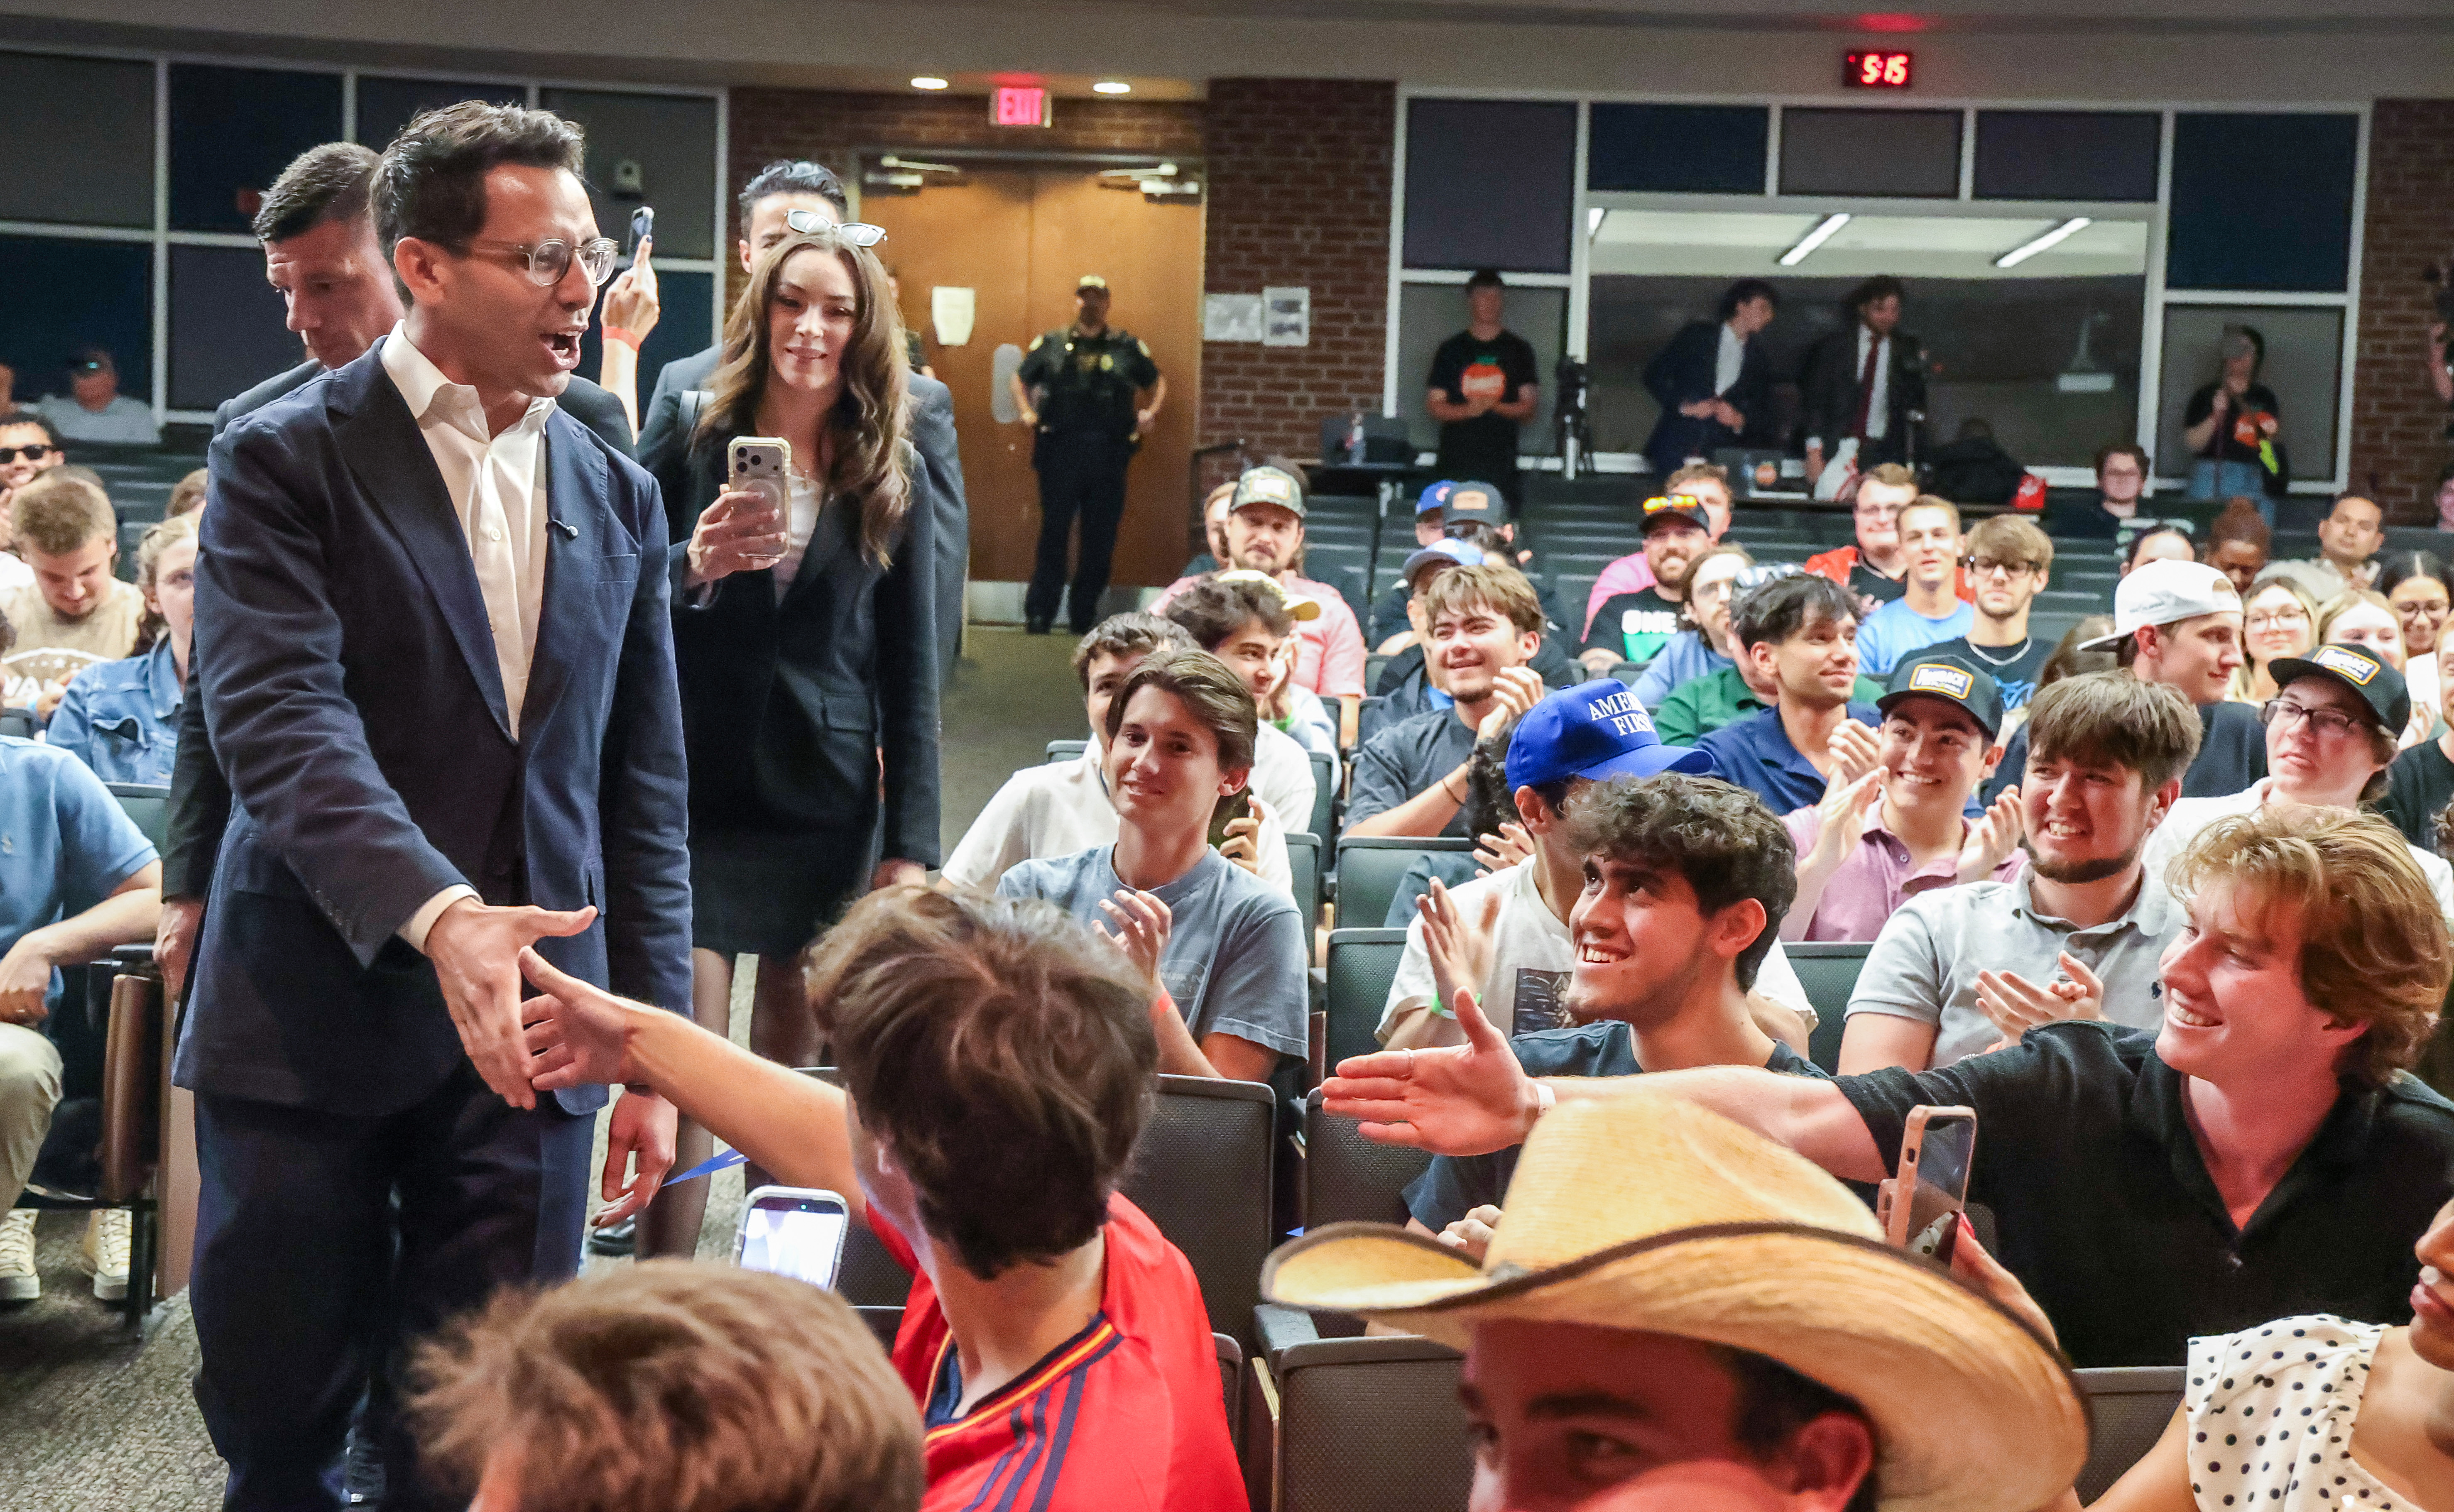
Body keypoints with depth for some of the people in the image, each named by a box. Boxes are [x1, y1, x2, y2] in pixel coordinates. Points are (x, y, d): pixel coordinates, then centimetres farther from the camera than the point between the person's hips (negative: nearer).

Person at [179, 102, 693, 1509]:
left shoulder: (617, 495, 10)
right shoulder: (285, 462, -4)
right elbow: (281, 722, -19)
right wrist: (438, 914, -34)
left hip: (527, 1032, 3)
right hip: (315, 1025, -3)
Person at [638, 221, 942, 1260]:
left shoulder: (890, 488, 7)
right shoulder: (692, 453, 3)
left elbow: (912, 679, 6)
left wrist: (911, 845, 0)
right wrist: (695, 570, -19)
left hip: (826, 813, 1)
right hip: (693, 802, -1)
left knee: (792, 1075, 8)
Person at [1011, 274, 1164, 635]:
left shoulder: (1128, 348, 10)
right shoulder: (1051, 344, 9)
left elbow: (1158, 380, 22)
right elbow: (1020, 379, 19)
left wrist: (1151, 412, 7)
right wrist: (1026, 413, 6)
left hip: (1108, 455, 1)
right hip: (1060, 452, -1)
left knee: (1100, 538, 3)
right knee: (1054, 534, -2)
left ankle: (1085, 615, 12)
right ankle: (1039, 614, 3)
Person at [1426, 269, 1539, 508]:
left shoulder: (1519, 350, 10)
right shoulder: (1451, 350, 10)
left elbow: (1529, 407, 5)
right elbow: (1434, 406, 5)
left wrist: (1495, 406, -15)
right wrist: (1468, 410, -14)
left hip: (1501, 463, 0)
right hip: (1456, 465, 0)